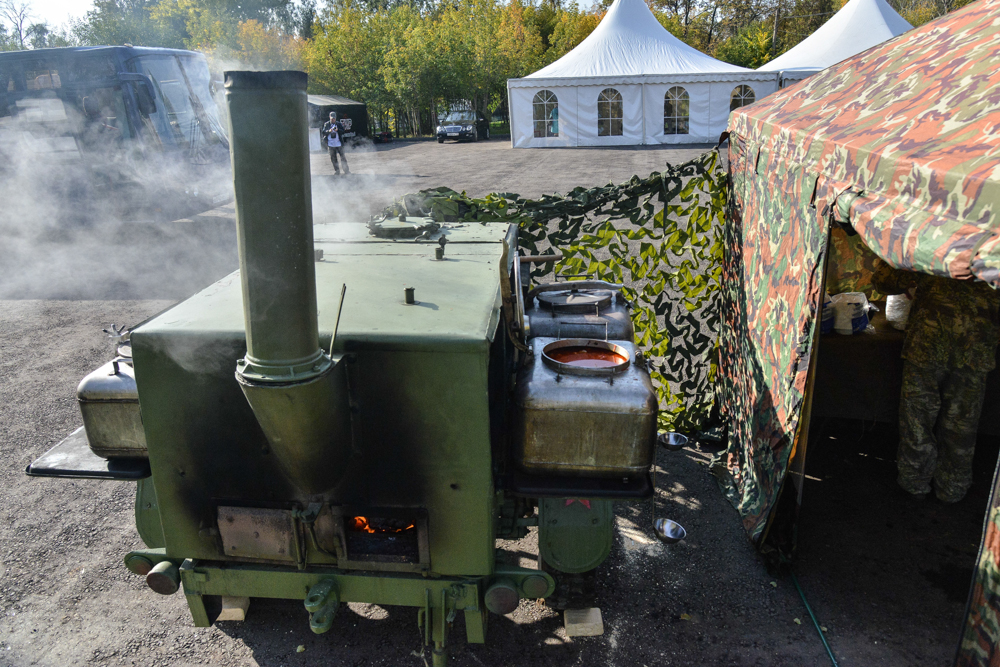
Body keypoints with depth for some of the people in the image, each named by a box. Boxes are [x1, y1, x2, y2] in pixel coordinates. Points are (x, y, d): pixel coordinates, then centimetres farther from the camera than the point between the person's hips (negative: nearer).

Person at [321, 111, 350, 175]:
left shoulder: (338, 124, 3)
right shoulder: (326, 124, 4)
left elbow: (343, 131, -1)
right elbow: (323, 132, -1)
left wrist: (337, 130, -19)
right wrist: (329, 131, -19)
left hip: (339, 144, -1)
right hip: (331, 145, 1)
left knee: (342, 157, -1)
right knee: (333, 158, 7)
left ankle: (346, 170, 5)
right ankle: (336, 170, 17)